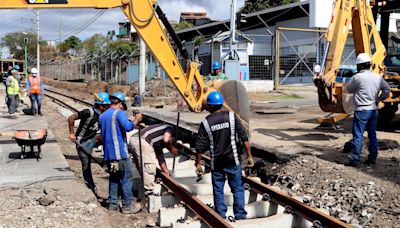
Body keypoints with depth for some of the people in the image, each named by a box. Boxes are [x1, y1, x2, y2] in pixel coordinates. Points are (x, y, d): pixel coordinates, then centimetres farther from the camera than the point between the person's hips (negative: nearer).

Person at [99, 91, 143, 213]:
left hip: (108, 153, 8)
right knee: (127, 178, 0)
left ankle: (112, 204, 17)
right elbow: (128, 127, -25)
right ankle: (127, 206, 3)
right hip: (120, 153, -8)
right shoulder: (119, 113, -9)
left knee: (114, 178, 16)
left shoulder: (102, 116, 16)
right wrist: (136, 120, -7)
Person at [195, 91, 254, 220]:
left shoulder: (206, 123, -5)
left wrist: (198, 164, 6)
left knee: (218, 191, 12)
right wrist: (249, 156, 1)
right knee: (238, 189, 10)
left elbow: (200, 147, -4)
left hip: (216, 163, 0)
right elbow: (244, 138, -6)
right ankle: (240, 217, 10)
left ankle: (221, 218, 17)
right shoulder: (231, 116, -5)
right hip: (232, 161, 0)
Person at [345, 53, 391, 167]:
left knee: (358, 135, -2)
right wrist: (379, 99, 13)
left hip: (361, 110, -6)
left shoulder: (357, 77, -14)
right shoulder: (378, 77, 5)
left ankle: (355, 159, -2)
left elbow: (349, 89, -1)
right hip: (373, 110, 6)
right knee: (372, 135, 13)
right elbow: (387, 89, 11)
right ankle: (372, 158, 18)